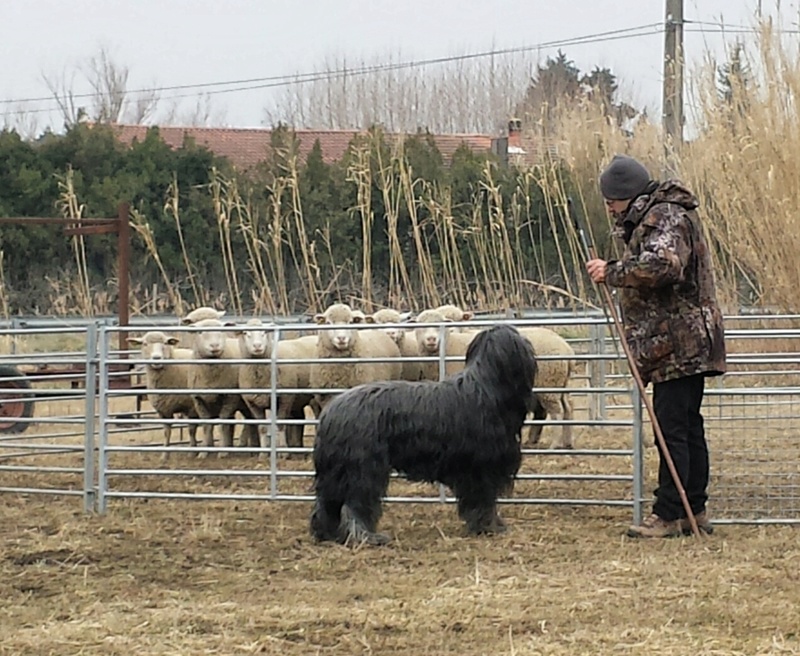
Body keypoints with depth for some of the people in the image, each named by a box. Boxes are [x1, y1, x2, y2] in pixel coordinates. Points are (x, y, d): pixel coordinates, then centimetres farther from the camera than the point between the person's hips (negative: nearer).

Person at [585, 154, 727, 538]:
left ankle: (668, 515, -10)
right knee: (688, 429, 13)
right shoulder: (651, 217, 20)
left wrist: (612, 272, -21)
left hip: (677, 346, -11)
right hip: (686, 345, 11)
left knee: (672, 431, -10)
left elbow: (662, 264, -30)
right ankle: (695, 512, 17)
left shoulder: (667, 218, -13)